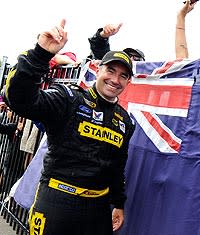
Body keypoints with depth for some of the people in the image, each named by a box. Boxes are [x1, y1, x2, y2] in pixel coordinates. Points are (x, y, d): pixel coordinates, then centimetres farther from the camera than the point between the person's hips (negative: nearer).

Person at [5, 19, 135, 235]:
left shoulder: (125, 121, 9)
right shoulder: (70, 98, -9)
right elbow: (21, 99, -26)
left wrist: (119, 204, 20)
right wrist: (41, 54, -37)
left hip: (98, 208, 6)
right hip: (56, 202, -5)